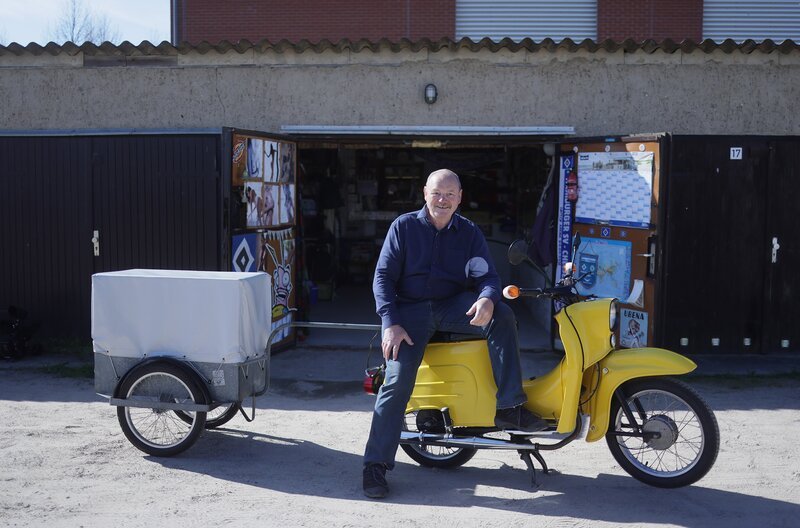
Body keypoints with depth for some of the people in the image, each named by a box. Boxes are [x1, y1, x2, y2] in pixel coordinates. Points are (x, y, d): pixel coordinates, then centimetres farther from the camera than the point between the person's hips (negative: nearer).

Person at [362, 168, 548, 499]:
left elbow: (486, 274, -2)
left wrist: (487, 298, -28)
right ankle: (375, 464, -10)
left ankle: (510, 408, -22)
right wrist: (390, 323, -16)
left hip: (453, 307, 2)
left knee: (502, 315, -26)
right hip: (410, 310, -2)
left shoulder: (469, 233, 8)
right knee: (398, 381, -20)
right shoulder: (403, 227, 2)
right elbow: (383, 276, -2)